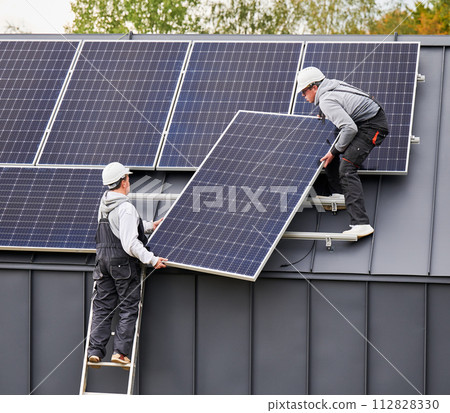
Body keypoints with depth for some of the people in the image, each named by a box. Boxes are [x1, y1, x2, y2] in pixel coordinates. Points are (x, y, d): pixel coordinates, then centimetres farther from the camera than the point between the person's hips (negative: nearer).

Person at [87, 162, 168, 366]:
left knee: (102, 307, 8)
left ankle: (95, 350, 3)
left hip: (103, 259, 7)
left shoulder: (105, 202, 9)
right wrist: (152, 259, -20)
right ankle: (120, 351, -3)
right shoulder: (125, 208, -17)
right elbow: (130, 243, -22)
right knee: (128, 308, 1)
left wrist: (150, 226, 30)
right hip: (123, 262, -7)